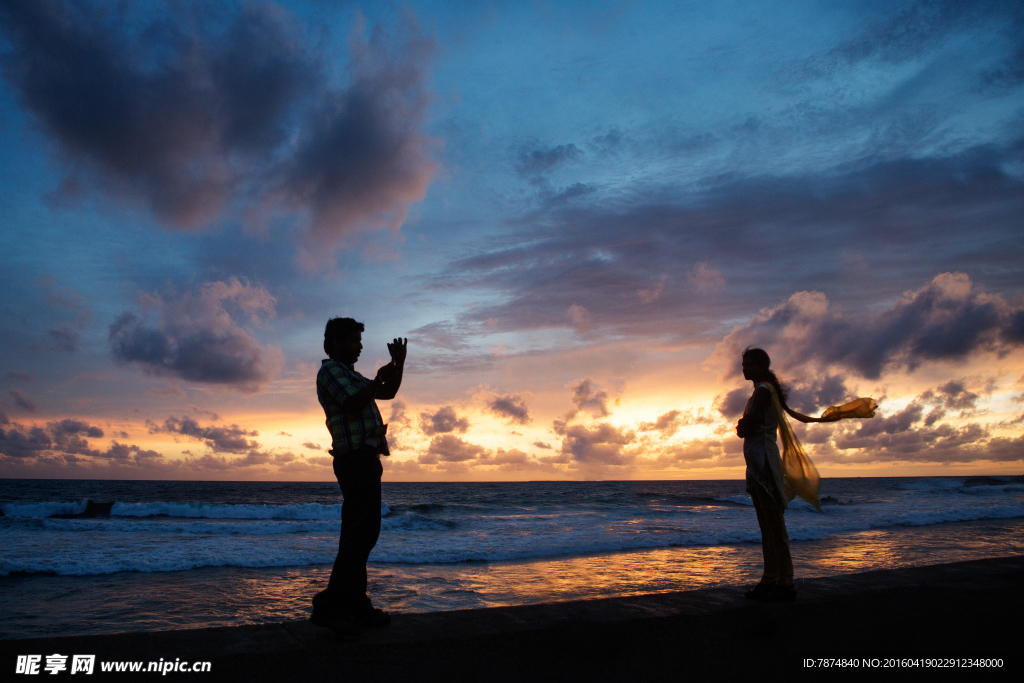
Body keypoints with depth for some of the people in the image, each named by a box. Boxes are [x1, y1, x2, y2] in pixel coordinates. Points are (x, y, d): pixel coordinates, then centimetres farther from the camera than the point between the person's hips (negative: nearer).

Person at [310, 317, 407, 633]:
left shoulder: (349, 374, 26)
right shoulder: (330, 370, -5)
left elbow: (388, 393, 27)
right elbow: (354, 404, -20)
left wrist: (399, 363, 14)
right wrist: (380, 378, -11)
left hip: (365, 459, 10)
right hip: (356, 457, -10)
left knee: (357, 534, 11)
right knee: (363, 532, -13)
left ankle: (355, 604, 17)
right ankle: (328, 605, -10)